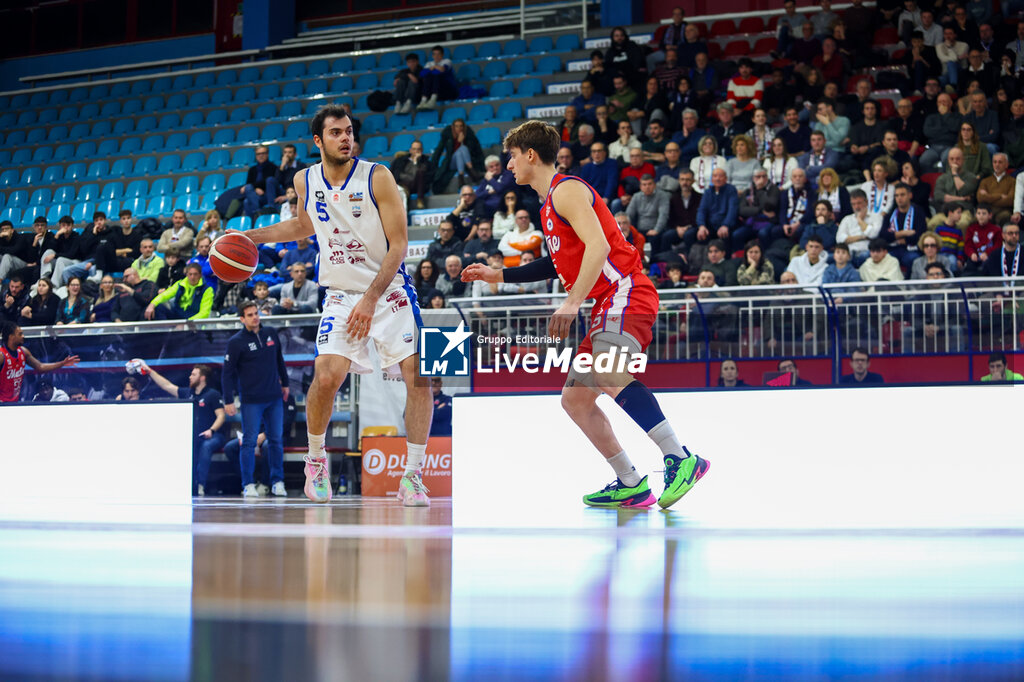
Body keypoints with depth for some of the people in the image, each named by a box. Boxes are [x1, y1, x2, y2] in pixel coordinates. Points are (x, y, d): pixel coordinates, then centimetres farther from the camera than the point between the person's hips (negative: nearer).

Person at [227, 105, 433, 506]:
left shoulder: (377, 178, -12)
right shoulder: (305, 182, 1)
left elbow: (398, 245, -14)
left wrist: (371, 300, -22)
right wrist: (254, 237, 13)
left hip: (389, 290, -2)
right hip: (340, 296, 2)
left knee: (418, 376, -14)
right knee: (327, 376, -18)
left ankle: (412, 477, -3)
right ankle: (315, 458, 9)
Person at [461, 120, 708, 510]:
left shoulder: (567, 190, -7)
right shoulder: (550, 203, 24)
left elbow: (599, 246, -21)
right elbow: (560, 262, 37)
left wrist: (572, 302, -29)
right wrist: (500, 276, 37)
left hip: (626, 292, -11)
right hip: (608, 304, 11)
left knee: (610, 376, -35)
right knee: (575, 399, 11)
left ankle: (680, 460, -42)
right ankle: (630, 485, 12)